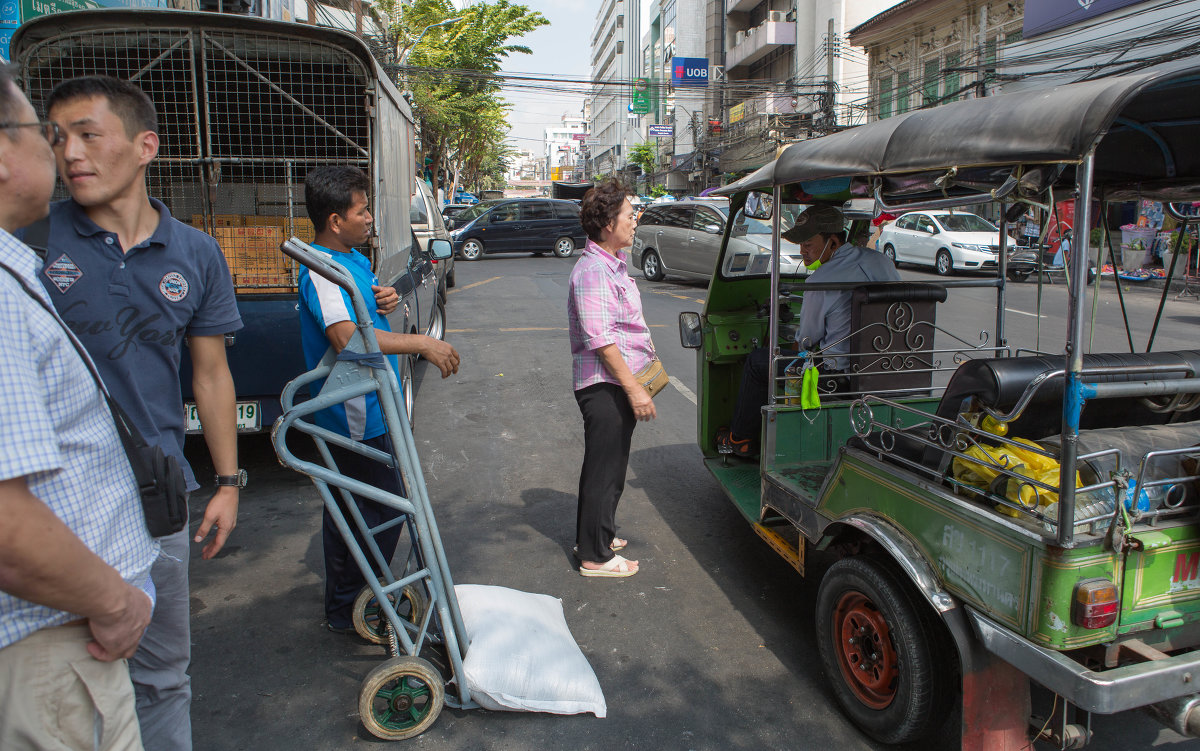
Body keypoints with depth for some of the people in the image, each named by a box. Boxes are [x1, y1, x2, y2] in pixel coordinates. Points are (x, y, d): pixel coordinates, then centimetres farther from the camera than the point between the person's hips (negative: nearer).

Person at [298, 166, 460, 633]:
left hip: (367, 407, 10)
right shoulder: (322, 270, -21)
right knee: (383, 511, -3)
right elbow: (346, 336, -36)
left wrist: (387, 300, 1)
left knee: (348, 507, 20)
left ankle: (343, 605, 36)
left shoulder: (355, 258, 12)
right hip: (355, 414, -10)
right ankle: (349, 611, 13)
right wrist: (422, 344, -34)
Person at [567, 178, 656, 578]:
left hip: (617, 383, 11)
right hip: (604, 384, -11)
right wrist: (634, 388, -25)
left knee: (607, 465, 21)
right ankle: (595, 556, 13)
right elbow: (600, 338, -25)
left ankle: (595, 534, 37)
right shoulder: (593, 270, -20)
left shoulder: (613, 261, 13)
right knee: (604, 469, 0)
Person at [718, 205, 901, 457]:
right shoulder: (883, 261, 3)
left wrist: (800, 340, 18)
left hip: (841, 378, -8)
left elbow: (806, 341, -7)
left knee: (757, 361, 9)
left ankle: (740, 439, 23)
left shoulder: (820, 282, -19)